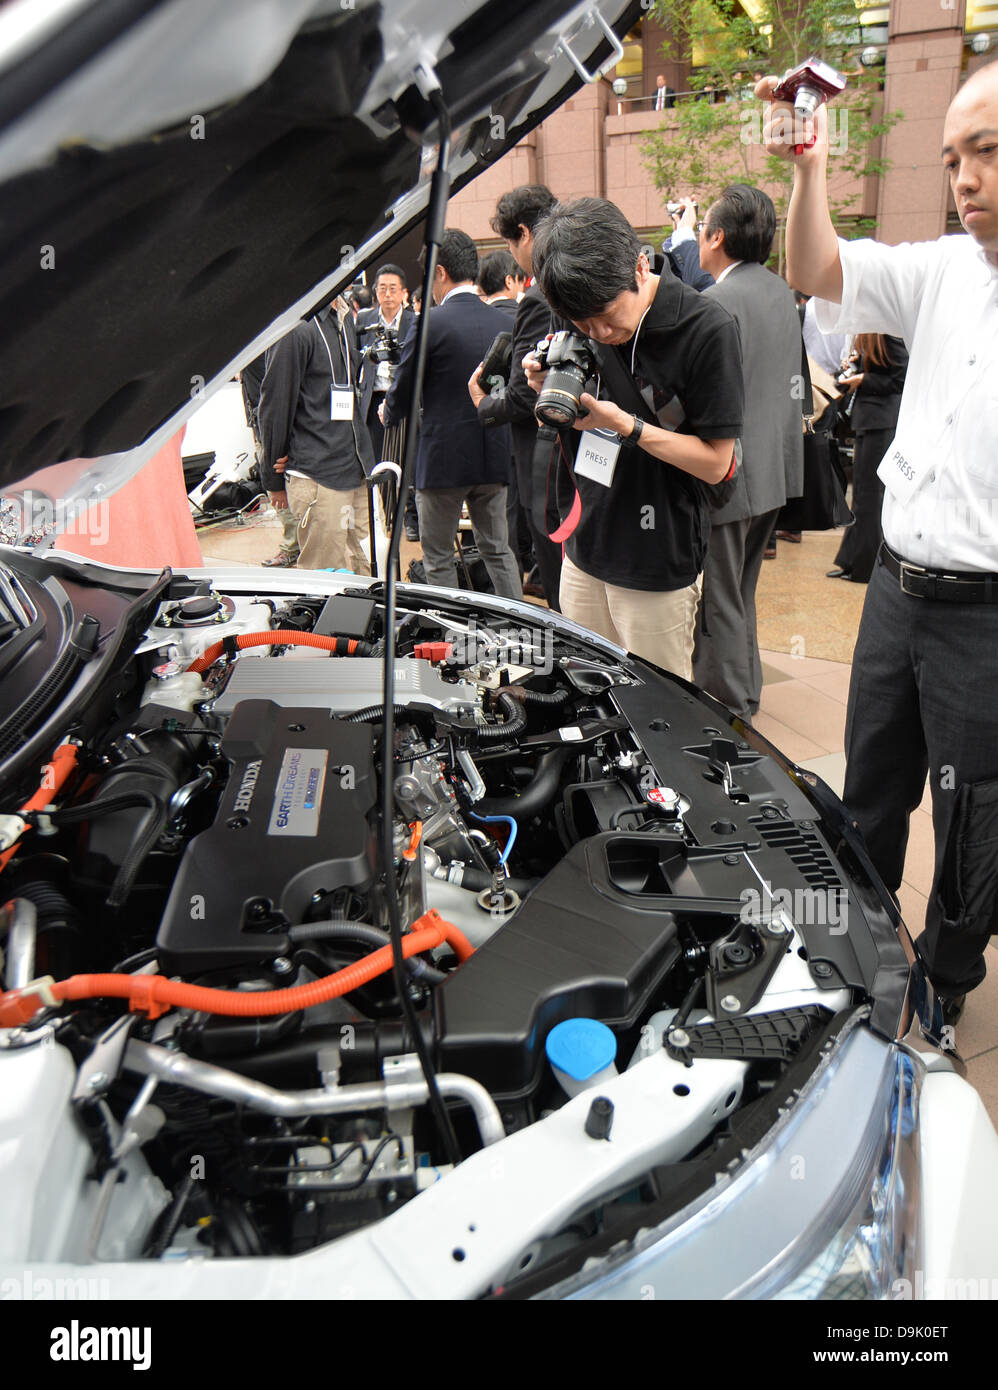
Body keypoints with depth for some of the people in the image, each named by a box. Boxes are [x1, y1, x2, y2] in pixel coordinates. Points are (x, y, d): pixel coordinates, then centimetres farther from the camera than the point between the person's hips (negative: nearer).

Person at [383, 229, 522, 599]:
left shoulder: (431, 324, -13)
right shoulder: (503, 322, 3)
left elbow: (401, 394, -4)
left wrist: (388, 413, 17)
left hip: (442, 457, -5)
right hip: (495, 456, 6)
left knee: (438, 558, 7)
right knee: (497, 550, 16)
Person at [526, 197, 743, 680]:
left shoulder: (708, 328, -15)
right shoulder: (589, 321, 2)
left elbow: (716, 462, -12)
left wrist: (624, 424, -21)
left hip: (660, 563, -5)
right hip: (584, 549, 6)